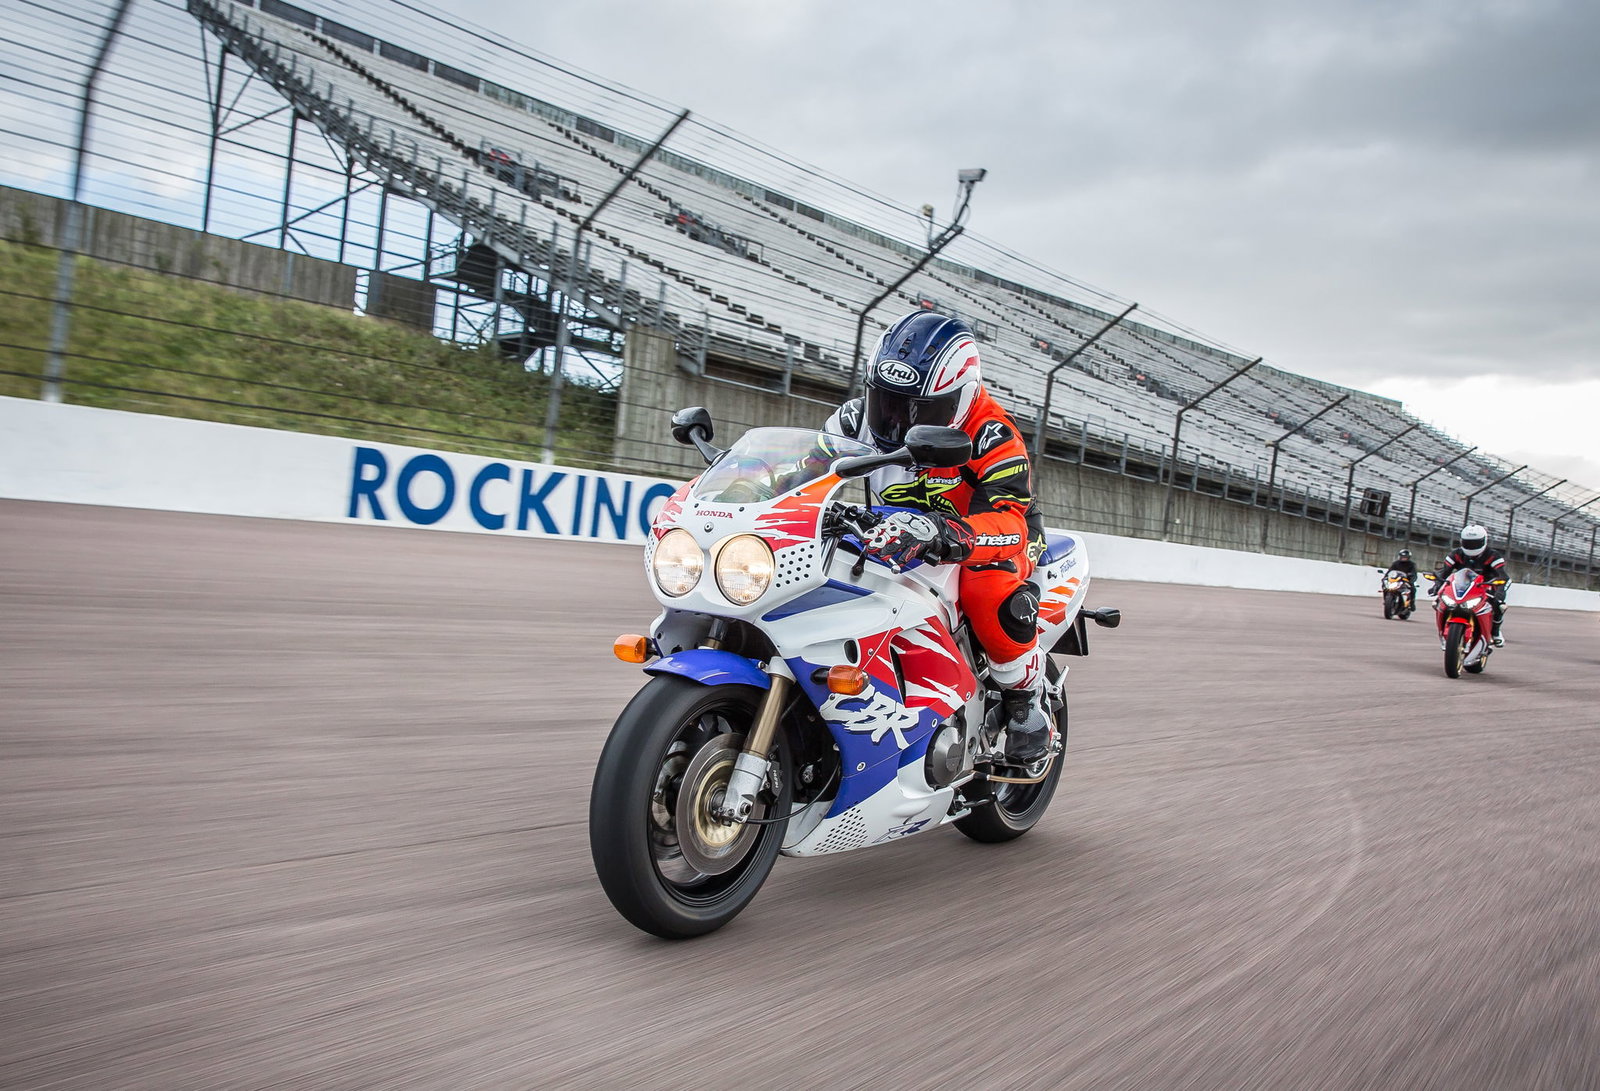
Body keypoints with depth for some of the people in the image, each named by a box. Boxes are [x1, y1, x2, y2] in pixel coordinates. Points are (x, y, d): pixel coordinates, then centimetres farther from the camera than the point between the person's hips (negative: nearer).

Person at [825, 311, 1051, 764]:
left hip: (996, 541, -5)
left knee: (991, 594, -40)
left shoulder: (992, 436, -26)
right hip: (903, 542, 5)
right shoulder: (862, 416, -10)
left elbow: (1005, 524, -40)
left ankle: (1026, 702, -11)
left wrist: (938, 533, -61)